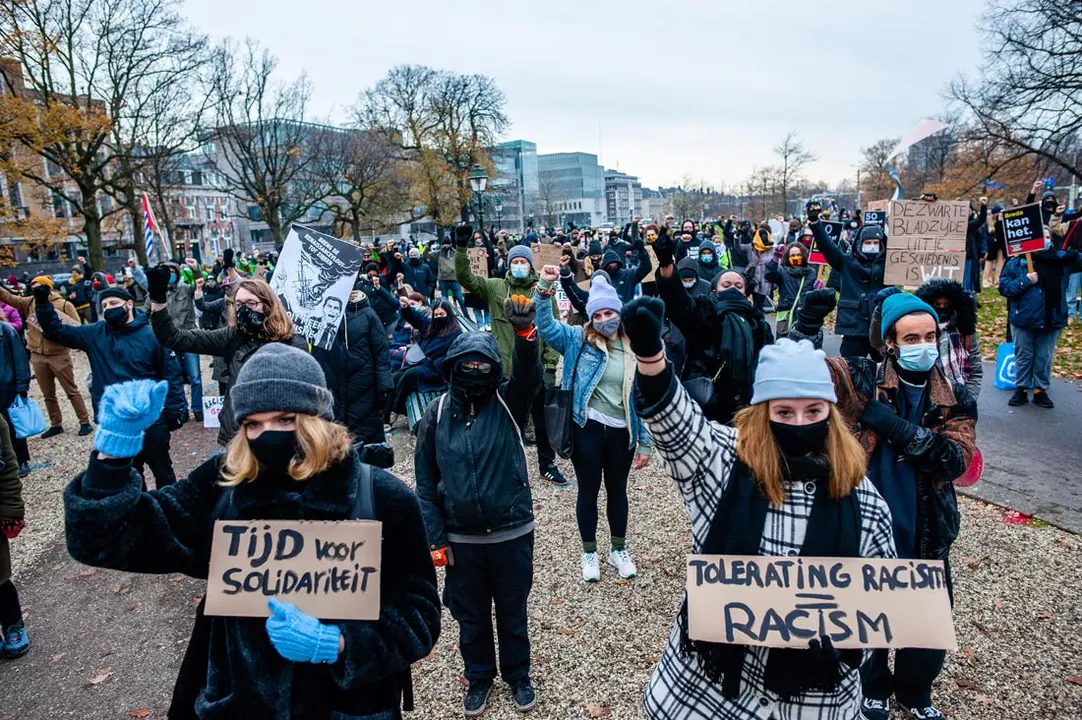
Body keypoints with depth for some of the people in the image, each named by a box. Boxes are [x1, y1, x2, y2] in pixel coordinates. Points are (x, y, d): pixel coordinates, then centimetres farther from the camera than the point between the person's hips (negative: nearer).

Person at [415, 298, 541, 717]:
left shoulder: (507, 404, -7)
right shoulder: (437, 413, -5)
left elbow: (528, 377, -29)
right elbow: (425, 480, -1)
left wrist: (524, 332, -48)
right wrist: (435, 538, -4)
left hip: (512, 533, -1)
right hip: (461, 538, 1)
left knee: (512, 612, 18)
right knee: (471, 616, 19)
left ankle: (518, 675, 42)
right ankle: (479, 677, 44)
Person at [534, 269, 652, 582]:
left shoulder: (635, 350, 1)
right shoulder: (579, 340, -3)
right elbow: (546, 327, -15)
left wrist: (645, 442, 4)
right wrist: (544, 288, -29)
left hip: (621, 432, 2)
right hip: (587, 429, -2)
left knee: (617, 490, 18)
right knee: (588, 491, 12)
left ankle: (619, 550, 37)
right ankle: (589, 553, 31)